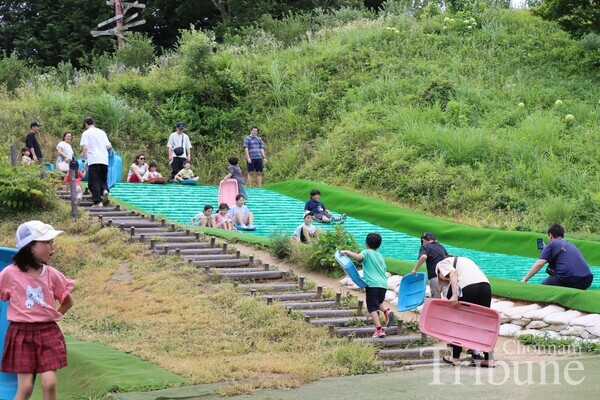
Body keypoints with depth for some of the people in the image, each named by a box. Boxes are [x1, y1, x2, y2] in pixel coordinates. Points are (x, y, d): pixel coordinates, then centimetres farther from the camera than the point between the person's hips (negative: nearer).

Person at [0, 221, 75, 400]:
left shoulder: (51, 274, 1)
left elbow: (68, 301, 14)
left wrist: (51, 317, 7)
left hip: (48, 332, 2)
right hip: (21, 334, -2)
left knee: (49, 383, -7)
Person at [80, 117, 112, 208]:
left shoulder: (86, 133, 3)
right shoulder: (102, 132, 17)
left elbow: (85, 147, -8)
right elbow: (109, 146, 14)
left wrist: (84, 158, 3)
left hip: (93, 160, -4)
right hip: (104, 160, 4)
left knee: (94, 181, 0)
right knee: (103, 179, 16)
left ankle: (98, 202, -7)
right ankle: (105, 190, -15)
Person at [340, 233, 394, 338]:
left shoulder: (366, 252, 3)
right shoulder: (380, 256, 21)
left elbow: (359, 257, -19)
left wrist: (347, 252, -10)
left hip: (373, 284, -6)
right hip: (383, 284, 6)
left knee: (372, 308, -3)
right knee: (379, 303, 28)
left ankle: (379, 330, -14)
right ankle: (387, 311, -2)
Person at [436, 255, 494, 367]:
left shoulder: (442, 264, 18)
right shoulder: (463, 260, 38)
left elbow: (453, 272, -5)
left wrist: (454, 295, -15)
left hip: (466, 287, -6)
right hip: (485, 285, 6)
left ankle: (455, 358, 19)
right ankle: (488, 359, 8)